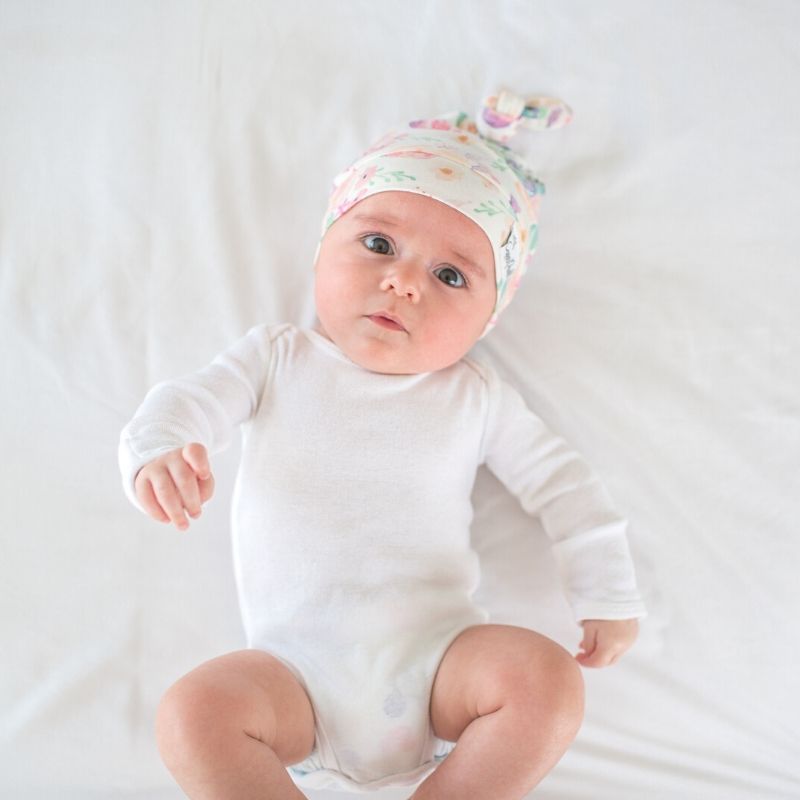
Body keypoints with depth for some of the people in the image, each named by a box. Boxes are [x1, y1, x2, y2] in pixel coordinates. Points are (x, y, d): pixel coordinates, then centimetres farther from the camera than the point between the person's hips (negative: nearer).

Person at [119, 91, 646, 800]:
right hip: (297, 676, 0)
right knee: (193, 713, -25)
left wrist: (609, 599, 7)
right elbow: (191, 400, -4)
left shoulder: (474, 397, 7)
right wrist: (158, 450, -28)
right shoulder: (277, 358, 7)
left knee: (549, 679, -24)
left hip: (434, 655, 1)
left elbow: (560, 482, 11)